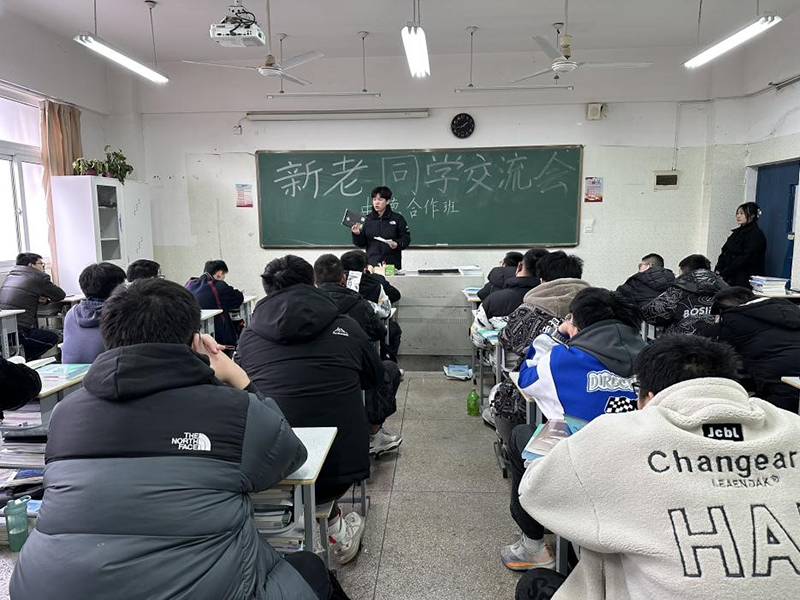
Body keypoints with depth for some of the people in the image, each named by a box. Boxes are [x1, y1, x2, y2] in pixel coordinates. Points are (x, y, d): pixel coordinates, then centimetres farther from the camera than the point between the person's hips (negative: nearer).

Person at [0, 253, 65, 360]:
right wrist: (47, 296, 27)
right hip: (18, 331, -8)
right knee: (53, 338, 11)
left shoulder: (10, 275, 18)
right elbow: (61, 295, 7)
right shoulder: (39, 277, -3)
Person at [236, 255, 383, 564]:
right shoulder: (346, 327, 2)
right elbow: (374, 377, 18)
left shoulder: (249, 334, 2)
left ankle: (329, 519, 22)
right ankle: (329, 519, 22)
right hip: (340, 467, 0)